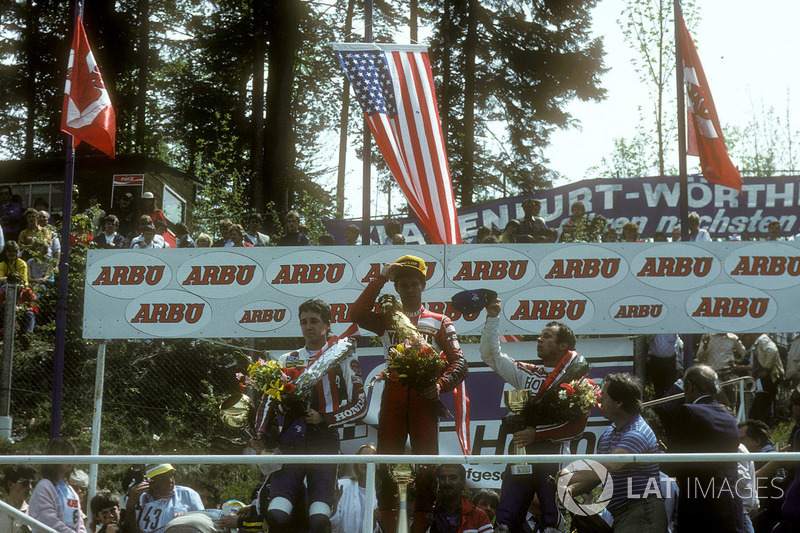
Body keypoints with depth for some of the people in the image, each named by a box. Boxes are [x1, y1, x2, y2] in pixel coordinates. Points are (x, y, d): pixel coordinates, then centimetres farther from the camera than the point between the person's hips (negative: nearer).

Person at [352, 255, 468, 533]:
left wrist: (441, 384, -14)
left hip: (424, 398, -1)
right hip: (393, 393, 1)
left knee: (426, 463, -5)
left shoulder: (440, 322, 14)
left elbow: (459, 361, 5)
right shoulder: (387, 319, 16)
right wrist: (380, 278, -2)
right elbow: (358, 314, -4)